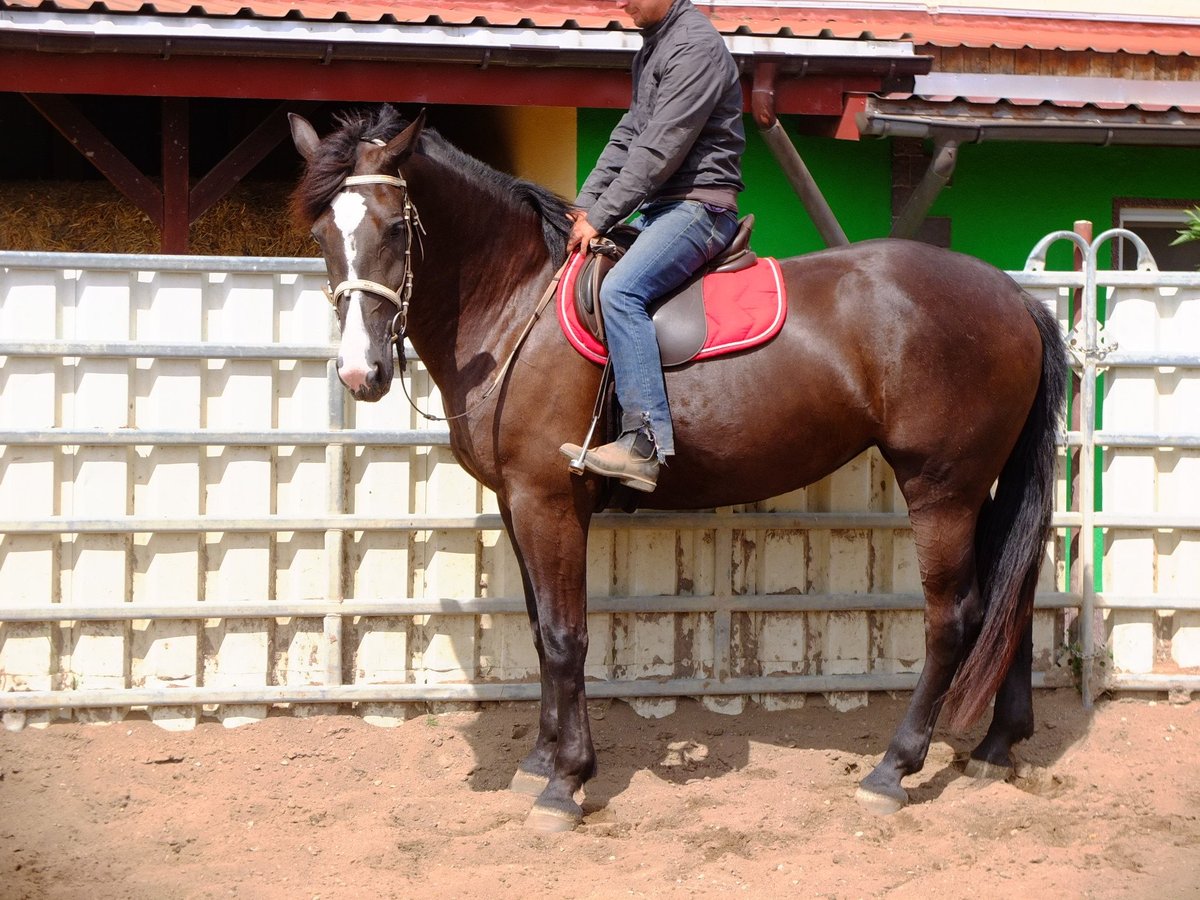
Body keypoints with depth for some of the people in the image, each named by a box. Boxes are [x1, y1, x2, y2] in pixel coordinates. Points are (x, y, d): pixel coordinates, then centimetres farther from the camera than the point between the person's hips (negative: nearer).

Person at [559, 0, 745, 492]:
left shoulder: (694, 45, -15)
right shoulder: (652, 48, 17)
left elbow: (660, 150, -20)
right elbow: (629, 135, 20)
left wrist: (600, 217, -16)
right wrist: (585, 203, 9)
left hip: (699, 204, -11)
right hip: (661, 206, 11)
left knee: (621, 290, -30)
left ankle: (645, 442, -34)